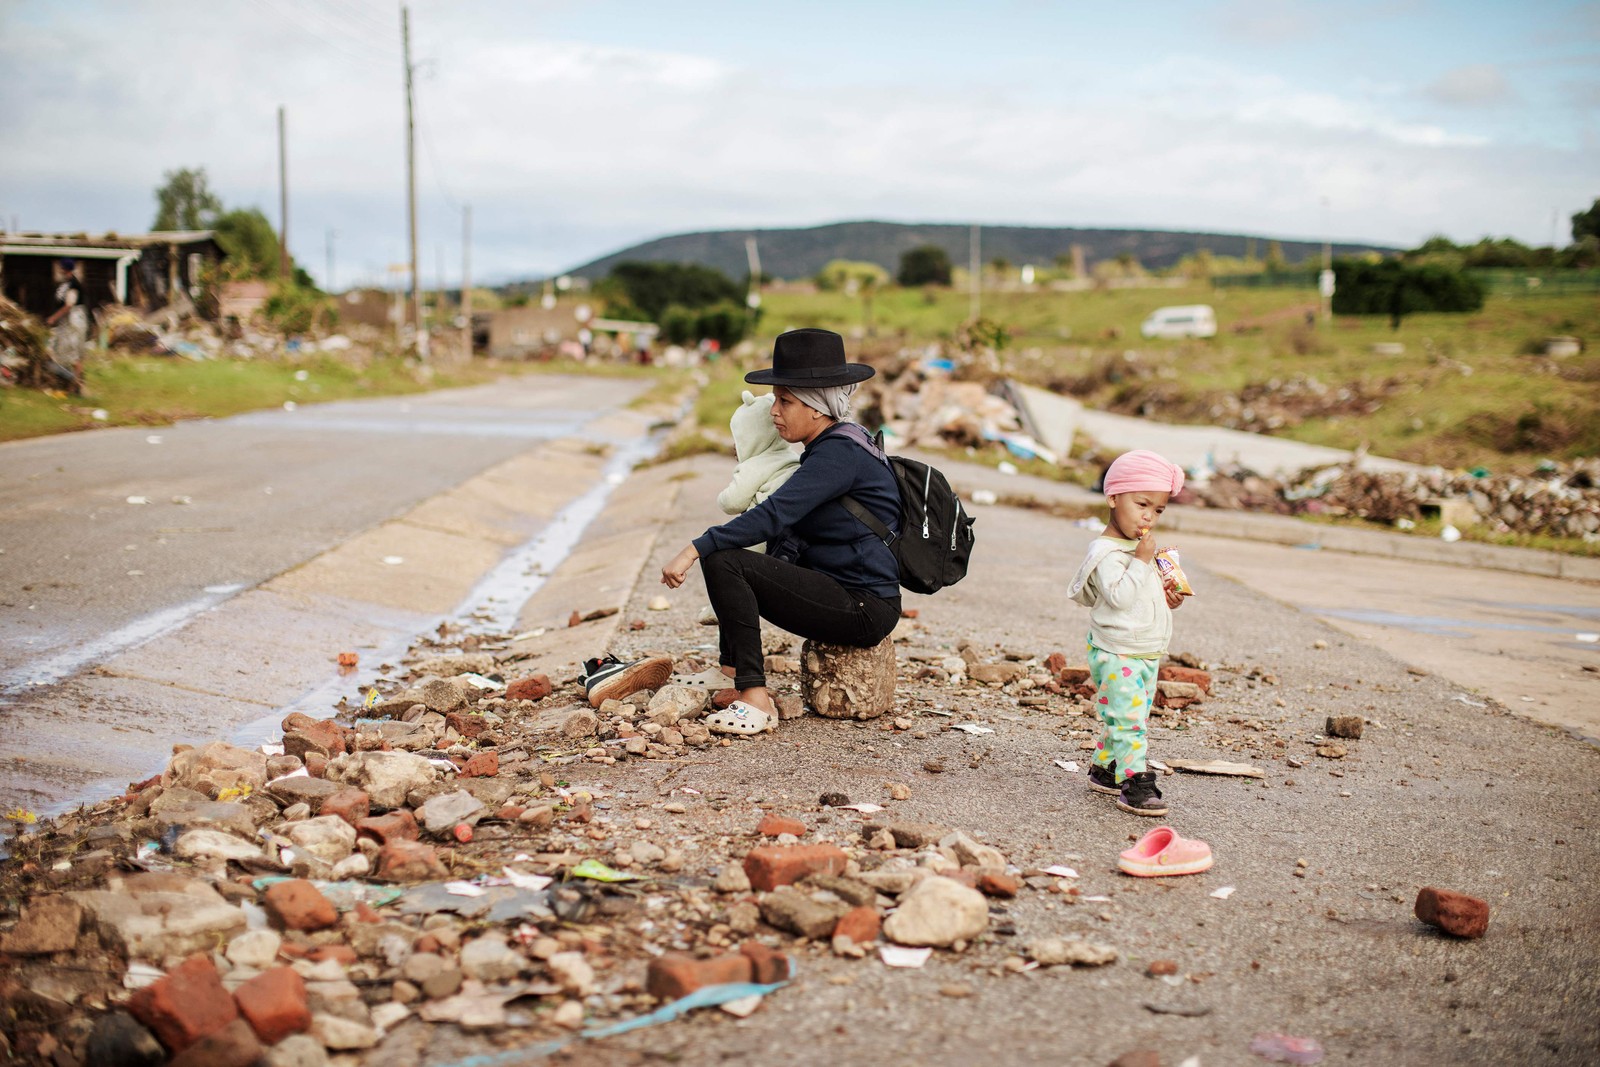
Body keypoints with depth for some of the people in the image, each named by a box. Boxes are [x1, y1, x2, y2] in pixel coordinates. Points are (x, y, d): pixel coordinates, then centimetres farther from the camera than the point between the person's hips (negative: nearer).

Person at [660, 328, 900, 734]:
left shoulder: (840, 452, -17)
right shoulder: (832, 447, 13)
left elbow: (774, 515, -28)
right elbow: (788, 528, 18)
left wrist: (694, 550, -29)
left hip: (863, 608, -11)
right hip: (842, 594, 11)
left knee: (722, 561, -19)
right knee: (725, 555, 17)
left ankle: (755, 700, -18)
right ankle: (732, 679, 10)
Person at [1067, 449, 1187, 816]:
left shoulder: (1140, 549, 14)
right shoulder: (1106, 552, -17)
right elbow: (1120, 596, -27)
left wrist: (1164, 596, 8)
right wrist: (1141, 561, -27)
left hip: (1146, 656, 10)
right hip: (1116, 656, -10)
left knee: (1127, 717, 16)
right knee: (1126, 718, -12)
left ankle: (1105, 769, 29)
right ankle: (1134, 783, -12)